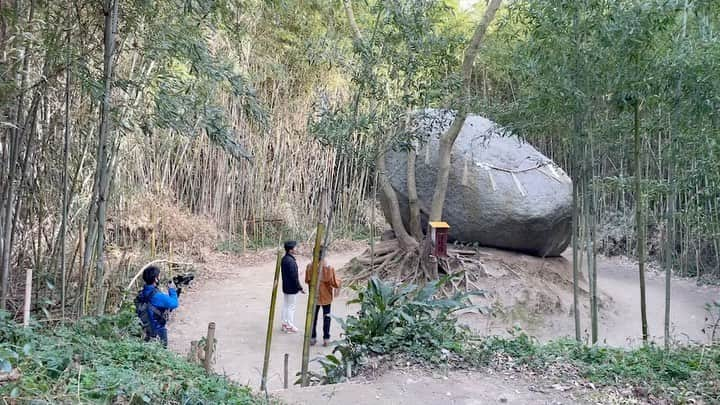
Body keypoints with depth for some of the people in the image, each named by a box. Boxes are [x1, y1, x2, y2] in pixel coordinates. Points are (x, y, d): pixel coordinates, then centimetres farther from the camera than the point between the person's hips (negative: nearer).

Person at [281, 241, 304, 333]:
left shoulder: (284, 259, 6)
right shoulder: (291, 261, -25)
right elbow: (294, 277, -23)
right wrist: (300, 288, -14)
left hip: (285, 287, 9)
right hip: (292, 288, -9)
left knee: (285, 305, 17)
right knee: (291, 307, 2)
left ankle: (285, 324, 26)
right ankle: (290, 326, 11)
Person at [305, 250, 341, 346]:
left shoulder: (310, 266, -12)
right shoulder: (329, 267, -19)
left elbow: (307, 280, 0)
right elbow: (334, 283, -14)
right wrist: (338, 280, 7)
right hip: (326, 296, -2)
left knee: (313, 316, 15)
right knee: (326, 317, 12)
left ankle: (312, 338, 20)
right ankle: (326, 339, 14)